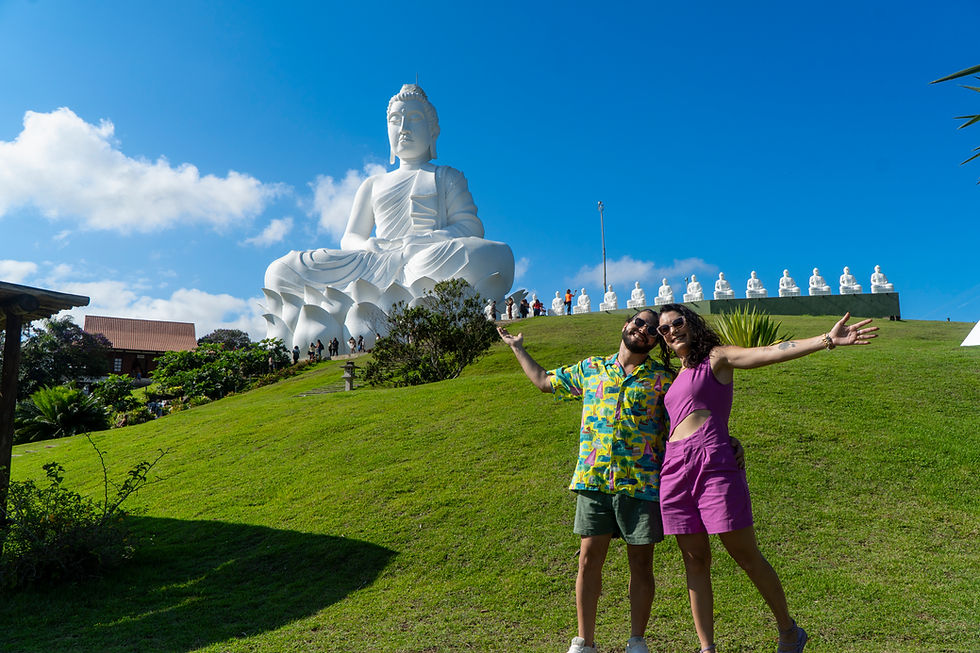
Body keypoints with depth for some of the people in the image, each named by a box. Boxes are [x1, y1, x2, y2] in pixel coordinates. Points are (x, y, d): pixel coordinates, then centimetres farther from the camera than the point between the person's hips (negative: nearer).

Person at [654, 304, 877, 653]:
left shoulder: (716, 358, 3)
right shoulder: (675, 376, 20)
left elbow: (771, 352, -11)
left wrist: (827, 339, -22)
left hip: (713, 461, -6)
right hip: (675, 467, 6)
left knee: (746, 555, 3)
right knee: (695, 560, 9)